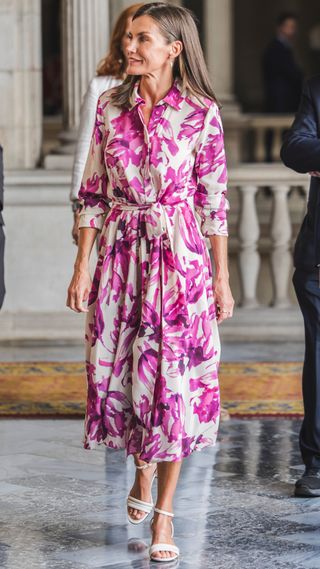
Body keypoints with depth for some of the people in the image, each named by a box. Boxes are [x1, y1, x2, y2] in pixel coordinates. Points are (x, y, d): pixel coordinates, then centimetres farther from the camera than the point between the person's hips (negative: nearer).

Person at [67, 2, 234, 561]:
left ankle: (163, 515, 6)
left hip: (178, 255, -3)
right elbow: (93, 191, 7)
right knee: (118, 369, 7)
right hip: (120, 252, 3)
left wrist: (222, 278, -1)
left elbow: (213, 199, -1)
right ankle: (142, 468, 37)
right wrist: (82, 266, 3)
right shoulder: (111, 106, 4)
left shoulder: (201, 113, -5)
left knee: (173, 378, -3)